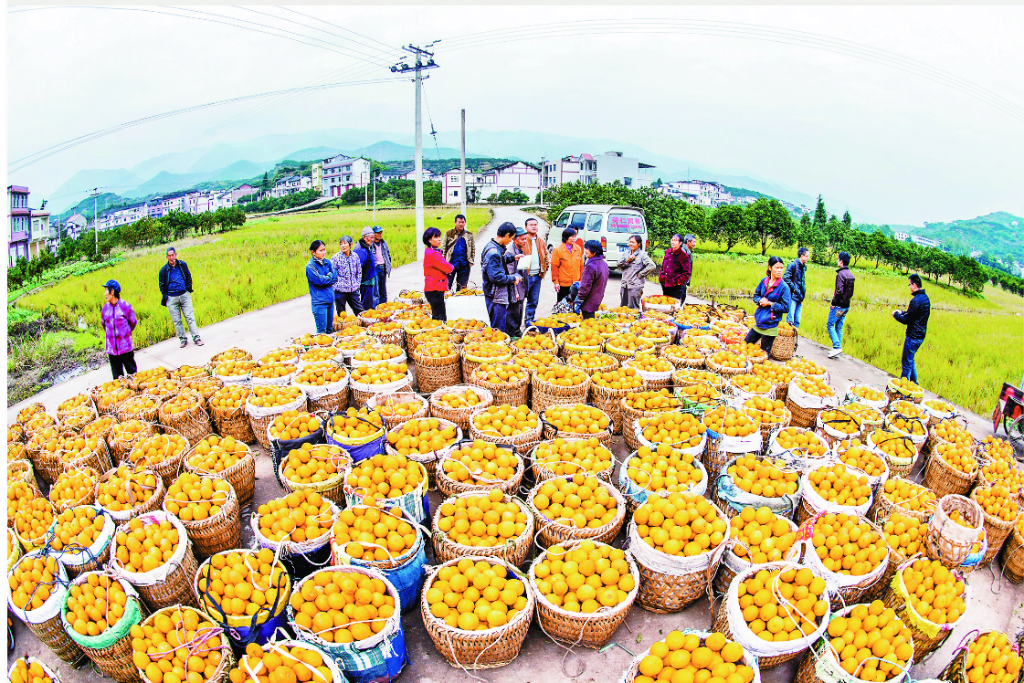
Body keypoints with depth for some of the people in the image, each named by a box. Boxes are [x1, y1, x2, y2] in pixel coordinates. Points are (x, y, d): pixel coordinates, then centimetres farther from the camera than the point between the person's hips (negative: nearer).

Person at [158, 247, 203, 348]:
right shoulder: (164, 270, -1)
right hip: (171, 298, 0)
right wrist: (165, 296, 2)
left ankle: (196, 338, 1)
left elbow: (188, 276, 20)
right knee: (176, 321, 3)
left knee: (190, 317, -2)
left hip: (184, 295, 0)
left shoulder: (183, 265, 4)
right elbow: (162, 285, 10)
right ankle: (183, 339, 12)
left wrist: (189, 287, 8)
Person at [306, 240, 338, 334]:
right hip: (319, 302, -6)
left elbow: (335, 278, 5)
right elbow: (319, 280, -17)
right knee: (321, 331, -4)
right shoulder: (310, 266, -8)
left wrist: (325, 278, -10)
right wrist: (330, 276, -1)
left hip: (330, 299, 6)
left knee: (330, 329, 12)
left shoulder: (327, 262, 10)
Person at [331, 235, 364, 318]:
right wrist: (337, 286, -11)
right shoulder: (335, 258, -7)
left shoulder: (355, 256, 4)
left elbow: (359, 272, 14)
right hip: (340, 290, -3)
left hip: (353, 290, 3)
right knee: (341, 315, 7)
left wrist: (357, 284, 7)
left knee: (360, 311, 8)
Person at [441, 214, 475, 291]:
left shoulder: (469, 235, 9)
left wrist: (471, 260, 7)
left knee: (462, 287, 6)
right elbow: (443, 248, 4)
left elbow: (473, 248, 17)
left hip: (464, 265, 2)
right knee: (447, 285, -4)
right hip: (451, 264, -2)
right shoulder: (448, 234, 2)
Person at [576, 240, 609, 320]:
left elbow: (585, 287, -22)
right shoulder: (604, 263, 6)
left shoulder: (591, 266, -24)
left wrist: (578, 301, -15)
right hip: (597, 300, 9)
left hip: (589, 303, -9)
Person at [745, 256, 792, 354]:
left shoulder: (784, 287, -12)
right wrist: (760, 300, -6)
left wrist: (770, 303, -15)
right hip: (759, 322, 5)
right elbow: (756, 295, 15)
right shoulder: (764, 281, 3)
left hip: (770, 326, -5)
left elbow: (786, 308, -11)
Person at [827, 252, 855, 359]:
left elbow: (839, 291, -23)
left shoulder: (841, 274, -16)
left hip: (839, 306, -8)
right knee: (839, 327, 12)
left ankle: (837, 347, -10)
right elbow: (851, 292, 15)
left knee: (830, 325, -1)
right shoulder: (851, 275, 11)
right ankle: (837, 349, 15)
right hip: (846, 306, 8)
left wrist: (833, 302, -14)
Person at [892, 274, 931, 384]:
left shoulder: (916, 300, -22)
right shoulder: (925, 298, 8)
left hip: (913, 336, -10)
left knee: (907, 363, 0)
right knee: (911, 360, 22)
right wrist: (902, 312, 16)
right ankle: (914, 384, 30)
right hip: (921, 336, 10)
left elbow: (906, 320, -19)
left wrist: (896, 314, -3)